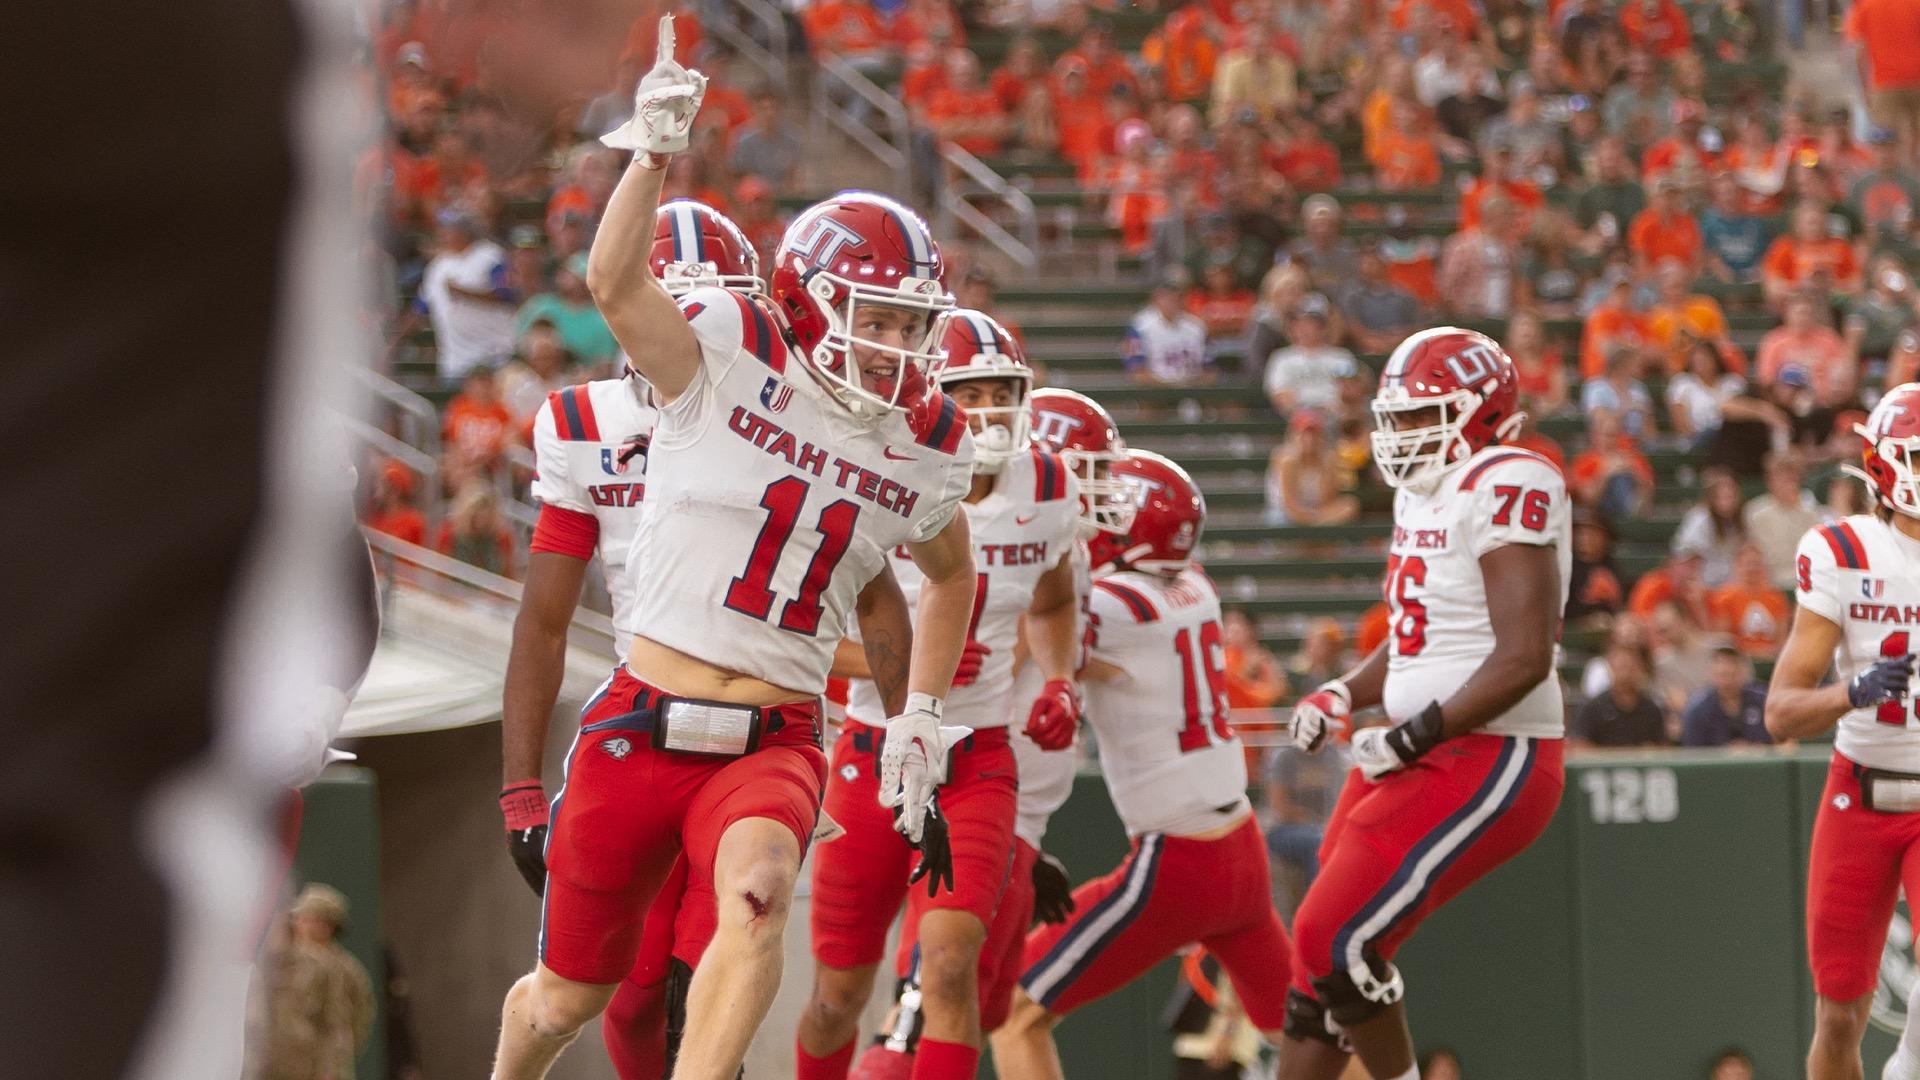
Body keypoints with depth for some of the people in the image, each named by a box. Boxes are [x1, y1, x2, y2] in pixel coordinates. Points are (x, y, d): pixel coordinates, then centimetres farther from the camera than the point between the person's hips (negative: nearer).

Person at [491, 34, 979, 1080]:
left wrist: (919, 712, 17)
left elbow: (949, 576, 27)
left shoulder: (926, 444, 6)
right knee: (569, 995, 10)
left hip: (773, 745, 2)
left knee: (758, 893, -33)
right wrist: (655, 150, -41)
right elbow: (616, 284, -28)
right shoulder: (727, 359, -8)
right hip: (643, 725, -2)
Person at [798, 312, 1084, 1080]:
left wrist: (1060, 682, 2)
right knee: (840, 994, 9)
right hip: (874, 754, -1)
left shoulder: (1048, 493, -1)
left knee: (951, 963, -21)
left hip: (977, 764, 1)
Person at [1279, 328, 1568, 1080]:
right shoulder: (1424, 497, 13)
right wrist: (1343, 695, 8)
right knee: (1321, 946, 11)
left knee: (1336, 941, -14)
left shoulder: (1507, 491, -17)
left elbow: (1525, 659, -23)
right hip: (1424, 762, 10)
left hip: (1489, 764, -10)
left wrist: (1413, 737, -21)